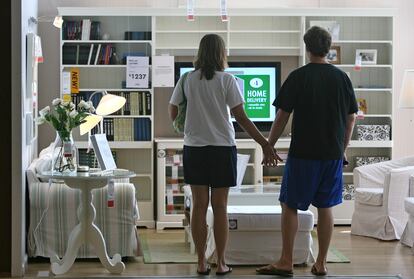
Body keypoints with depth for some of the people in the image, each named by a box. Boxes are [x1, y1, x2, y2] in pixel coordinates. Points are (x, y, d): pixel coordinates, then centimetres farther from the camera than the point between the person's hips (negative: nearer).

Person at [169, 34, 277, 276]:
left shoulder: (187, 80, 1)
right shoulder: (227, 80, -6)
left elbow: (173, 113, 5)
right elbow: (241, 118, -9)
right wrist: (265, 144, -6)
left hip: (194, 148, 2)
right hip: (222, 147, -2)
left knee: (199, 206, 7)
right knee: (220, 206, 5)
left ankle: (202, 263, 10)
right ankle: (221, 263, 9)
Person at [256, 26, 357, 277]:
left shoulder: (298, 77, -7)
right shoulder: (341, 77, 3)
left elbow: (282, 117, -7)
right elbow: (351, 118, 8)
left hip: (303, 153, -4)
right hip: (333, 153, 4)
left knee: (290, 205, 5)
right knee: (325, 207, 10)